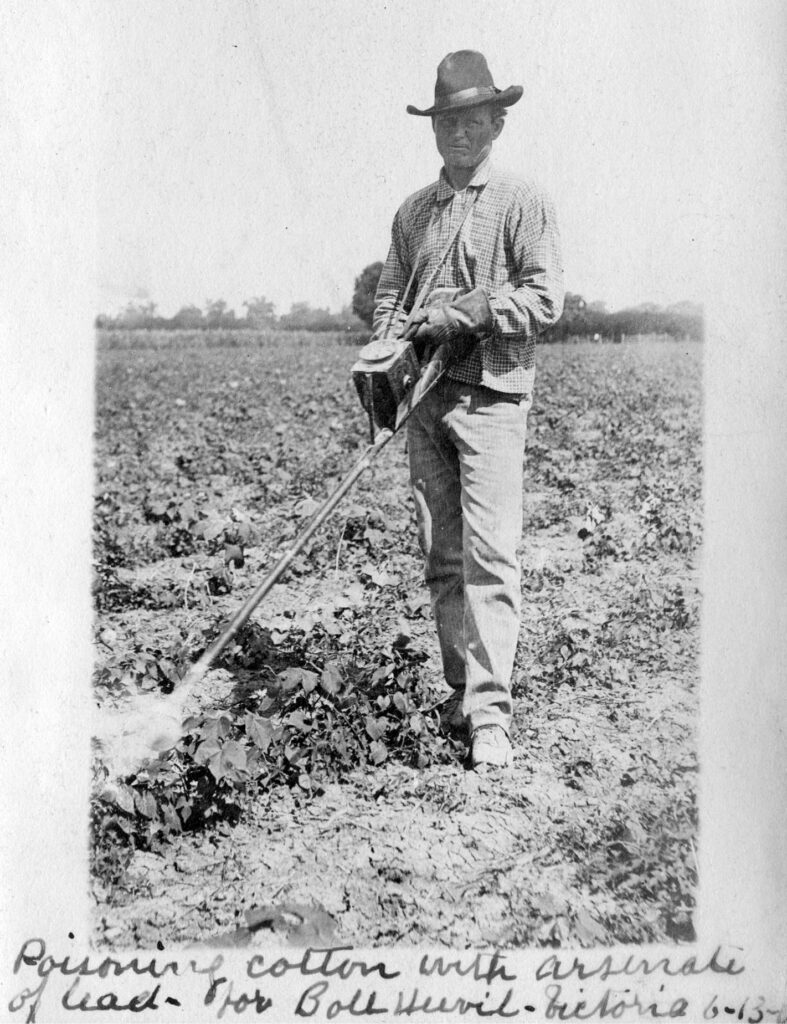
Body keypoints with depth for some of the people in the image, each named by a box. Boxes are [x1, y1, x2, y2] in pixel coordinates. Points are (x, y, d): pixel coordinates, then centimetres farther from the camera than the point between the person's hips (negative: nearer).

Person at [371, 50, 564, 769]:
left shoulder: (523, 203, 1)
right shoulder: (413, 212, 17)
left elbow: (545, 299, -8)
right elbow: (388, 295, 19)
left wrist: (458, 312, -14)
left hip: (491, 395, -5)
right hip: (424, 397, 5)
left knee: (490, 554, -12)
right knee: (441, 555, 7)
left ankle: (490, 712, -11)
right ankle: (461, 687, 17)